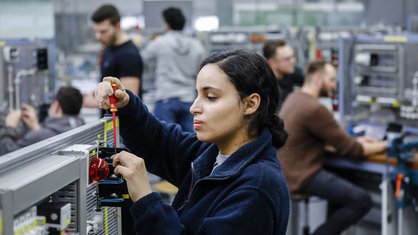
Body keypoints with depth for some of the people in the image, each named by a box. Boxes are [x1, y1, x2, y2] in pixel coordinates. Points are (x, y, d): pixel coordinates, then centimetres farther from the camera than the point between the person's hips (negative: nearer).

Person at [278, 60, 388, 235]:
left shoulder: (294, 98, 8)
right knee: (362, 201, -13)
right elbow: (350, 150, -15)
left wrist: (354, 142, 12)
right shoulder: (314, 109, -21)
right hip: (301, 176, -10)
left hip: (287, 170, 10)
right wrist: (384, 145, -1)